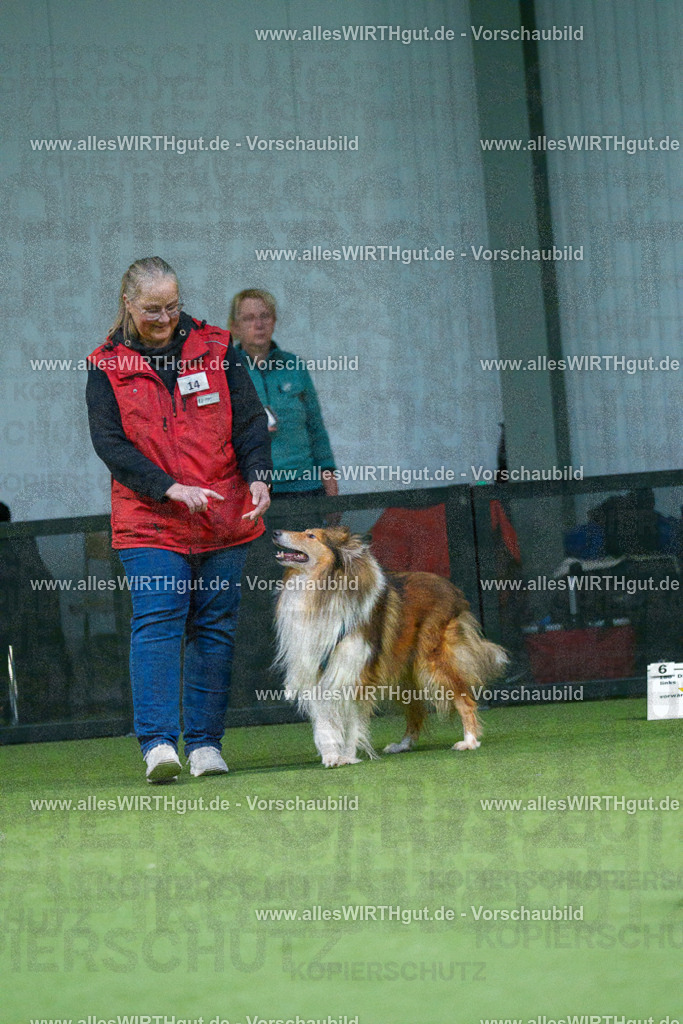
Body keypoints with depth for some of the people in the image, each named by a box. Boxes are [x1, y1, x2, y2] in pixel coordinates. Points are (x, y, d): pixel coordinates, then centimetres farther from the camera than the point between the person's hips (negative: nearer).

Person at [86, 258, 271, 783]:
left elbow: (249, 419, 5)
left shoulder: (215, 349, 7)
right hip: (150, 523, -2)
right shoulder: (108, 367, 2)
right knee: (156, 623, -15)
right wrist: (171, 488, -18)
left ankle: (205, 743, 10)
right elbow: (109, 443, -6)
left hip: (223, 520, 2)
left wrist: (257, 475, -13)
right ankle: (159, 743, -20)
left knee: (215, 629, 4)